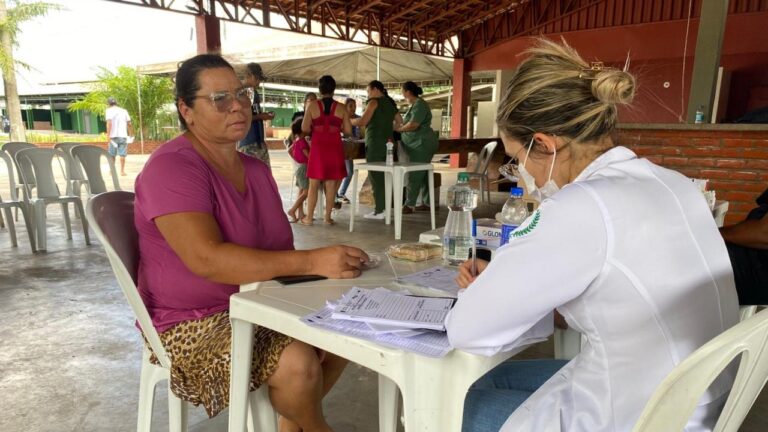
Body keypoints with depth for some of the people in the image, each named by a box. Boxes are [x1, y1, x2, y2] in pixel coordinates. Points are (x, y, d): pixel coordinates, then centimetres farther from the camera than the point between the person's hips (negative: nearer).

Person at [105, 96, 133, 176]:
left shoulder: (109, 110, -1)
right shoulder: (124, 111, 9)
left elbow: (109, 123, -14)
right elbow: (129, 124, 7)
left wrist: (108, 135, -15)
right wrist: (131, 134, 19)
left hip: (113, 136, -2)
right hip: (123, 135, 2)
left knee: (112, 154, 11)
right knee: (122, 154, 2)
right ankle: (122, 171, -1)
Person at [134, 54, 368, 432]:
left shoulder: (255, 169, 8)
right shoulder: (172, 167, -19)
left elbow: (276, 250, 6)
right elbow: (207, 259, -32)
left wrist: (329, 265, -13)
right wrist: (312, 262, -36)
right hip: (193, 324, -8)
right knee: (298, 363, -25)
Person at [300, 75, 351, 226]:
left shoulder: (312, 105, -1)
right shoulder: (341, 108, 1)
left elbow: (305, 128, -4)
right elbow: (348, 130, 1)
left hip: (318, 146, -1)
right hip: (335, 147, 1)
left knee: (314, 184, 6)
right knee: (331, 184, 7)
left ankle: (309, 217, 9)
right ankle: (327, 217, 10)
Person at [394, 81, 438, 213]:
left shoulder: (420, 104, -15)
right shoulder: (413, 105, 16)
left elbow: (413, 125, -24)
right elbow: (405, 123, 15)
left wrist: (398, 129, -9)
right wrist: (395, 114, 12)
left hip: (422, 144, -10)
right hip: (419, 144, 10)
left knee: (414, 175, -9)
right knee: (422, 174, 11)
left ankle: (409, 205, -6)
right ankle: (427, 203, 16)